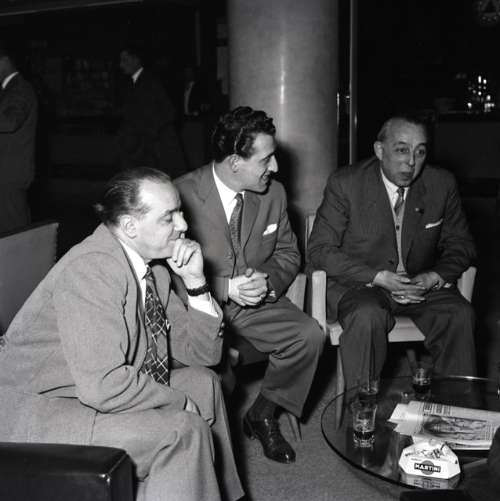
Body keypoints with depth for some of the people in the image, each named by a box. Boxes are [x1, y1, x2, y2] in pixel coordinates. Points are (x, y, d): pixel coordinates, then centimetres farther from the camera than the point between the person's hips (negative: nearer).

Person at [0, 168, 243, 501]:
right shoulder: (91, 269, -24)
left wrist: (196, 282, -8)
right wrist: (180, 402, -17)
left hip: (96, 393, 9)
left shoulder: (155, 266, 1)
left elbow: (204, 353, 5)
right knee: (184, 430, -23)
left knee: (204, 383, 11)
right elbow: (104, 386, -31)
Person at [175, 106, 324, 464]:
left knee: (311, 335, -18)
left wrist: (267, 279, -11)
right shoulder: (182, 195, -15)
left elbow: (288, 253, 12)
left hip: (256, 301, 5)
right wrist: (226, 288, -23)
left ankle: (263, 416, 6)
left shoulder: (273, 193, 2)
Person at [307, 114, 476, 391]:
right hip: (360, 285, -3)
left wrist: (433, 277, -14)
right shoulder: (345, 183, -10)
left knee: (459, 314, -24)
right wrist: (379, 277, -22)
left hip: (422, 284, 3)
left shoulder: (442, 184, -1)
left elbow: (460, 244, 8)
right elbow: (319, 250, -11)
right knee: (367, 316, -34)